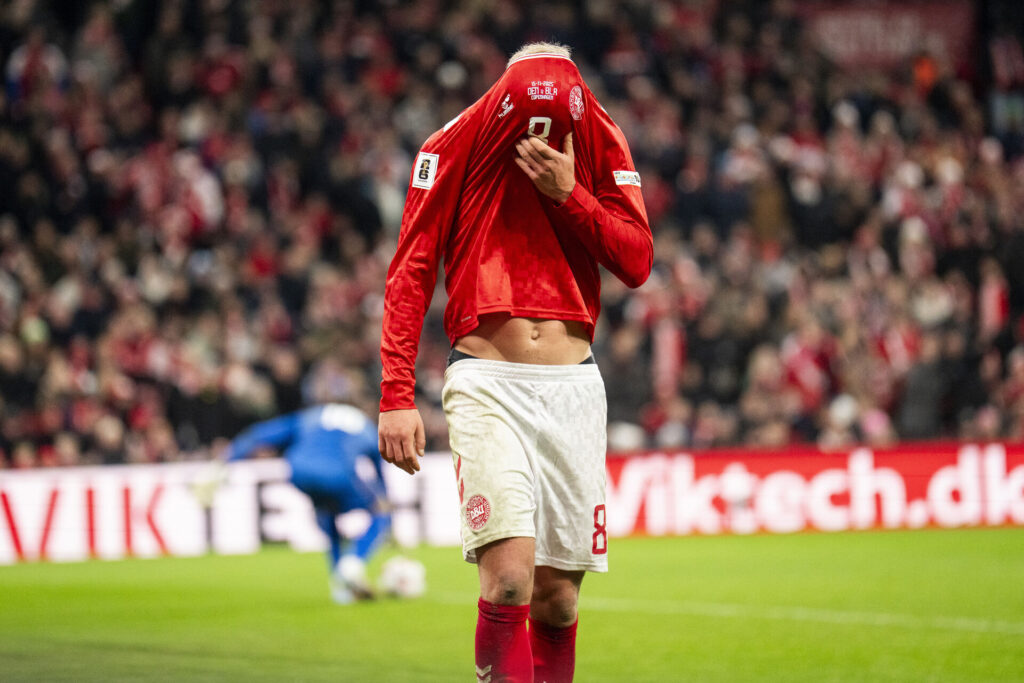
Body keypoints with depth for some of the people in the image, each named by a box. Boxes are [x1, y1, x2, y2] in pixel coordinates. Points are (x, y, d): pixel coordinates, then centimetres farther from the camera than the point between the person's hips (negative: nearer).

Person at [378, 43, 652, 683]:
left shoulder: (602, 145, 5)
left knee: (557, 597, 4)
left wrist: (569, 193, -13)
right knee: (509, 577, -20)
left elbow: (638, 263, 0)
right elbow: (411, 274, -1)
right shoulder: (458, 145, -1)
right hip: (487, 384, -3)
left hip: (573, 388, 3)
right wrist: (397, 396, -8)